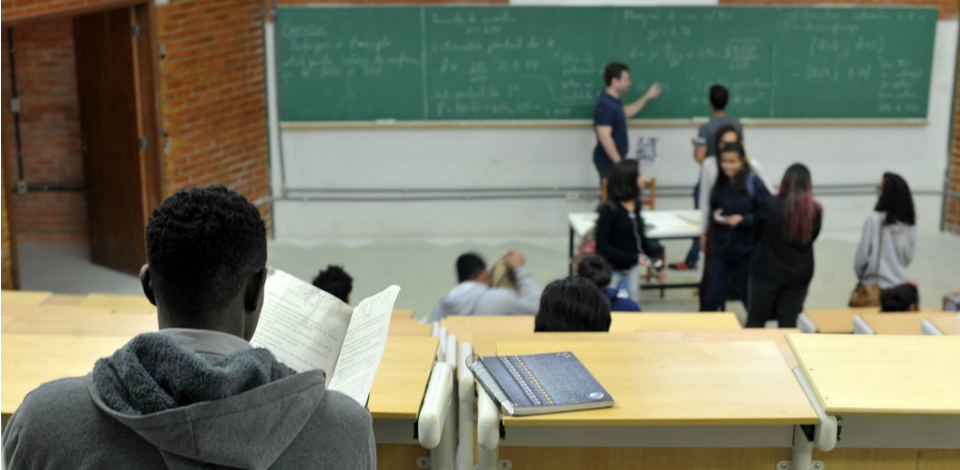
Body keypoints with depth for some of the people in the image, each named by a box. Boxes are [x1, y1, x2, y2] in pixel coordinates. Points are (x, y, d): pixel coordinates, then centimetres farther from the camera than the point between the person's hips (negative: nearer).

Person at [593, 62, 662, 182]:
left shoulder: (614, 101, 9)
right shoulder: (604, 105, -23)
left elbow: (626, 112, 30)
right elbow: (604, 136, -28)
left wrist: (647, 97, 28)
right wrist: (618, 162, -26)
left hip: (615, 159, 10)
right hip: (608, 161, -10)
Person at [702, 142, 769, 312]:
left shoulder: (754, 184, -12)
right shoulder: (718, 183, 0)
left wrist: (742, 219, -22)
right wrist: (715, 215, -8)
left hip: (745, 250, -2)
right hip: (719, 248, 2)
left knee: (750, 297, 16)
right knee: (712, 298, -1)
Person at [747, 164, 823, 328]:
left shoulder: (769, 205, -14)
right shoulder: (815, 211, -6)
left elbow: (755, 234, 0)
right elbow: (811, 238, 8)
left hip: (768, 272, -2)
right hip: (800, 274, 3)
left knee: (755, 321, 9)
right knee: (789, 323, 9)